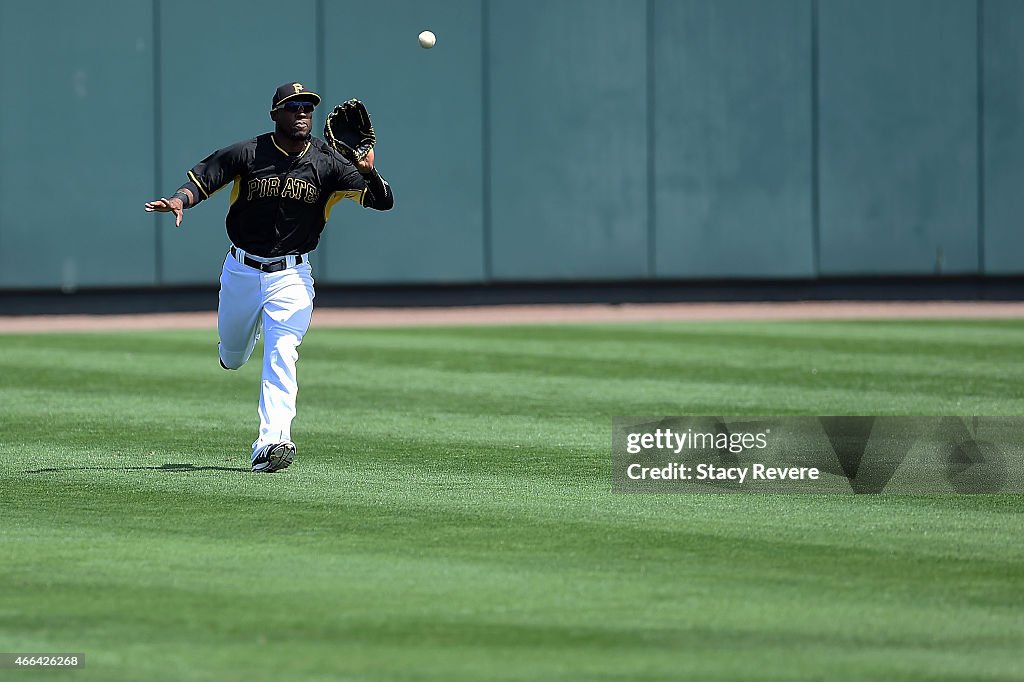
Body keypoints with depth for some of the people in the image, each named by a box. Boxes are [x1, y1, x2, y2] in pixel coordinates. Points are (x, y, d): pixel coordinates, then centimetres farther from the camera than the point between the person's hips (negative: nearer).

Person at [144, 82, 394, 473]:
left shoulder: (327, 164, -7)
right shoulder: (247, 155, -8)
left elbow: (383, 202, -9)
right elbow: (201, 179, -5)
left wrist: (367, 171, -30)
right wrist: (179, 201, -27)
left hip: (291, 275, -2)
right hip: (242, 271, 2)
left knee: (281, 355, -20)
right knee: (232, 356, 18)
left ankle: (271, 442, -28)